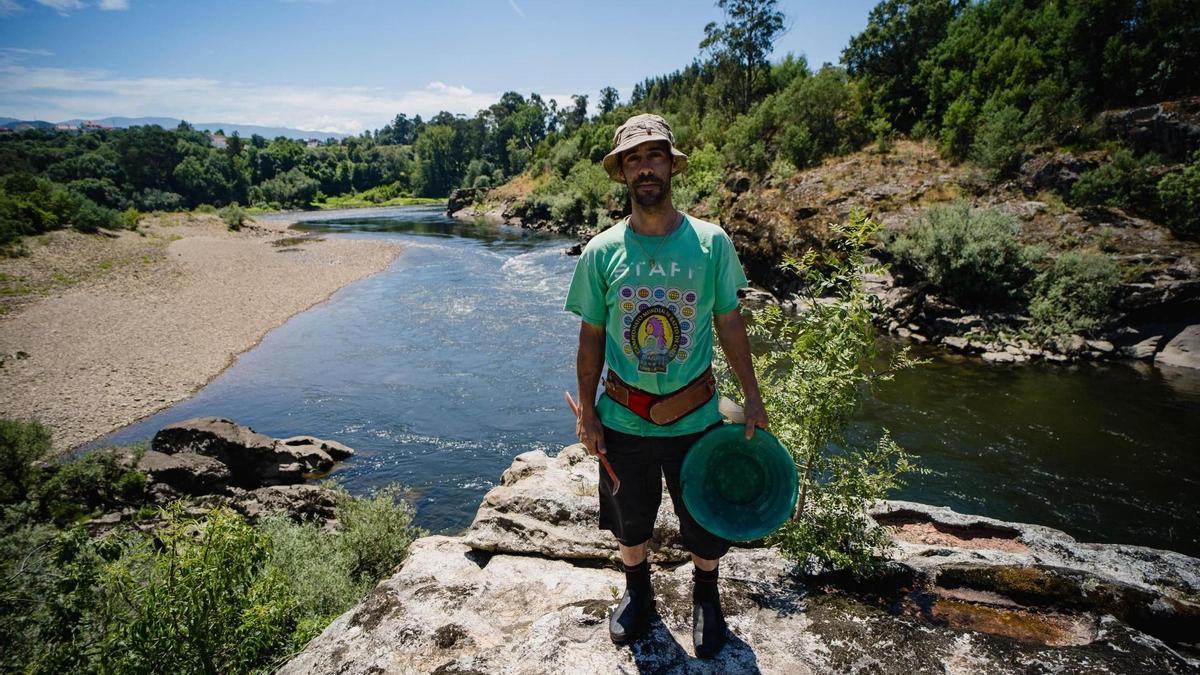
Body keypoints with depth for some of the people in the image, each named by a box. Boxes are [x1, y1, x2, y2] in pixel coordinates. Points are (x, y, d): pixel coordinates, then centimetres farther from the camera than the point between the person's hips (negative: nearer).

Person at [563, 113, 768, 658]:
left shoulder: (711, 242, -8)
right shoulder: (601, 251, -7)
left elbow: (729, 324, 0)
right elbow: (591, 337, -1)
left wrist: (752, 399, 1)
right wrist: (586, 412, -2)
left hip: (696, 417, 0)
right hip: (623, 419, 1)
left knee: (705, 520, 17)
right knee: (629, 518, 20)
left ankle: (706, 599, 47)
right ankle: (637, 593, 50)